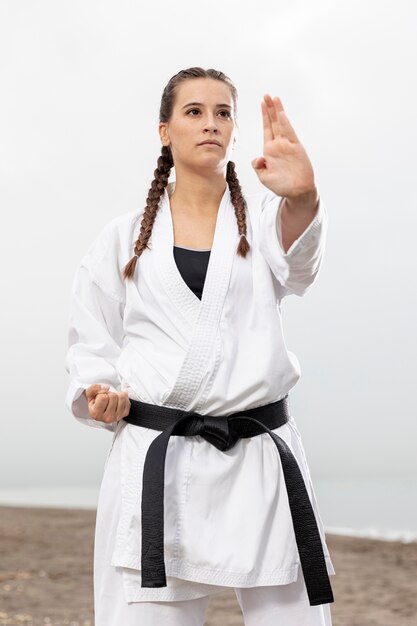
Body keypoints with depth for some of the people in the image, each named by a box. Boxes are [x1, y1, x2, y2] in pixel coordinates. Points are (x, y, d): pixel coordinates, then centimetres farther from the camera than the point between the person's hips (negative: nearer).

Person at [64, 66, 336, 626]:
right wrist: (100, 393, -6)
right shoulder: (124, 237, 11)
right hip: (154, 462, 0)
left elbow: (297, 263, -17)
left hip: (260, 457, 0)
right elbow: (91, 343, 17)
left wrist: (302, 197, -39)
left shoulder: (262, 219, 8)